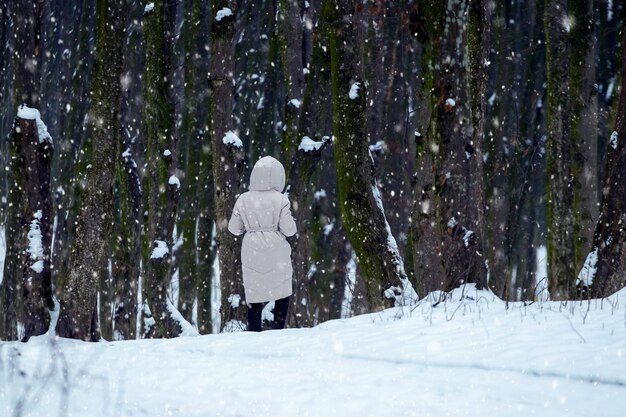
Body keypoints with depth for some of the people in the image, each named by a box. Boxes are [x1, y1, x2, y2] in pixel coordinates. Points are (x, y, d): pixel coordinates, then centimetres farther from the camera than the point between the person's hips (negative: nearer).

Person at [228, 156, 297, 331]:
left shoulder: (244, 200, -3)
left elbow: (234, 228, 1)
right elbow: (288, 229, -10)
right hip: (276, 252, -2)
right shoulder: (280, 200, -11)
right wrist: (290, 220, 10)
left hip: (252, 253, 2)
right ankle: (278, 329, 11)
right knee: (282, 291, 15)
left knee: (255, 295, 7)